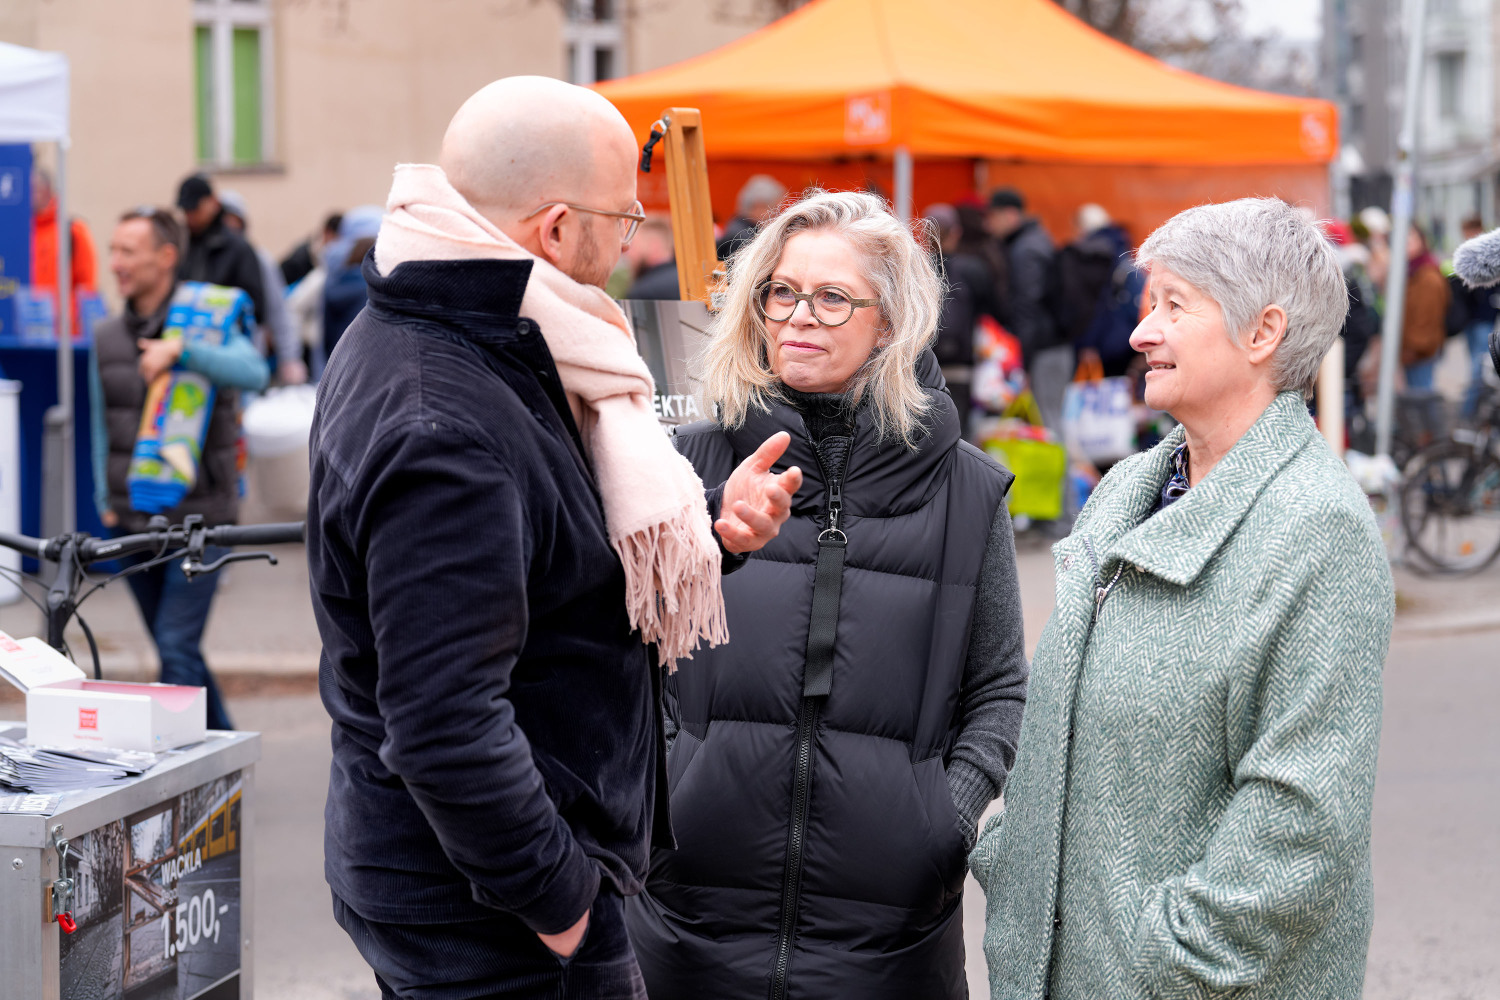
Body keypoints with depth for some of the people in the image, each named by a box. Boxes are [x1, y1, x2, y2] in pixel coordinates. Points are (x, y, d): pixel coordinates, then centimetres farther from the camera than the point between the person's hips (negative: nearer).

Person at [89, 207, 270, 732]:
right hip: (133, 518, 6)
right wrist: (107, 502, 10)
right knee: (174, 649, 12)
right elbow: (102, 426, 17)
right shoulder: (106, 337, 10)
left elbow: (253, 373, -24)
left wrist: (182, 350, -34)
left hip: (198, 515, -6)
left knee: (177, 646, -12)